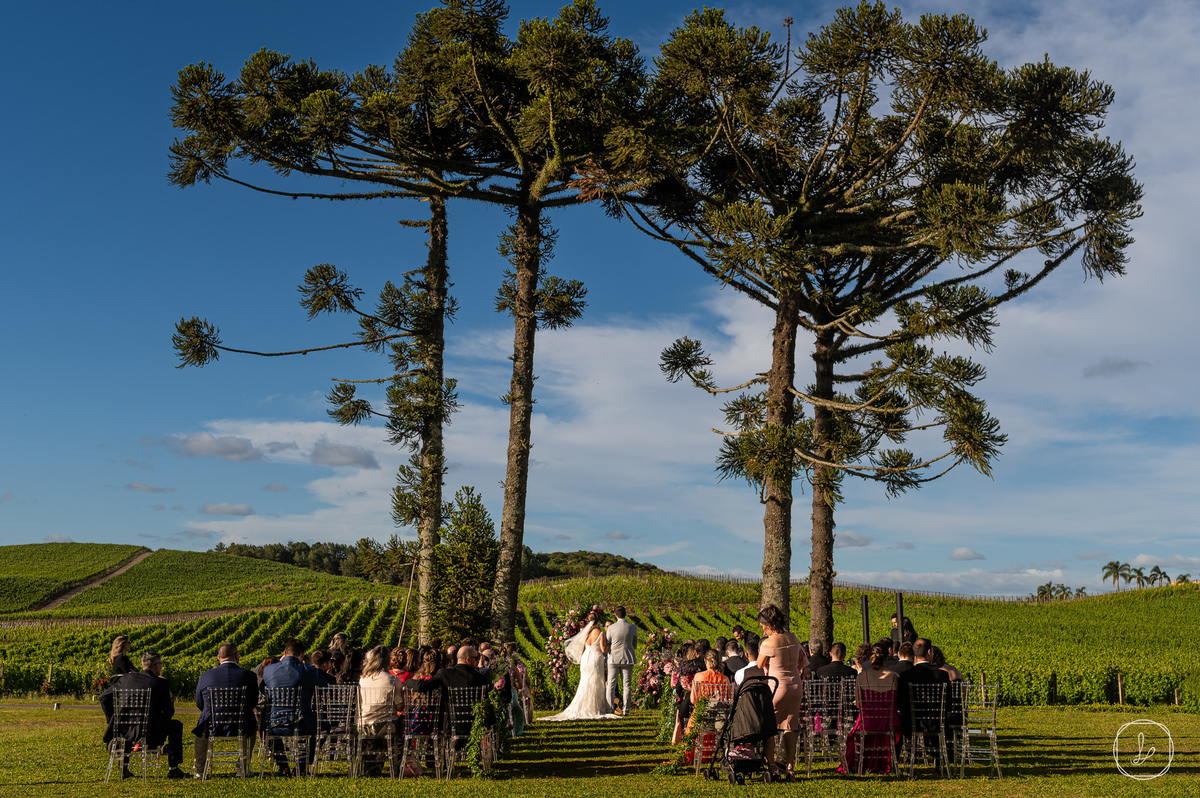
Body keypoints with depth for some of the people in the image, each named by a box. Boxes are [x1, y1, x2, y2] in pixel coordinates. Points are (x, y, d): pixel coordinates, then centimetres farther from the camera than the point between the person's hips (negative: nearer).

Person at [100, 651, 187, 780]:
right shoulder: (161, 683, -5)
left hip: (126, 730, 4)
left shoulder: (127, 678, 6)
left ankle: (124, 766, 39)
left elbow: (104, 697, 12)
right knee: (176, 726, 22)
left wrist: (112, 720, 22)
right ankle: (173, 770, 21)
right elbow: (168, 712, -1)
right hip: (150, 732, -4)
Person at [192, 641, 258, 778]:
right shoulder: (249, 675, -8)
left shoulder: (205, 676, -7)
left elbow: (199, 704, 6)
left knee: (201, 726, 37)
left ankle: (198, 770, 39)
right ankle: (243, 767, 36)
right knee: (252, 725, 36)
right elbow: (254, 703, 4)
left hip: (211, 727, 0)